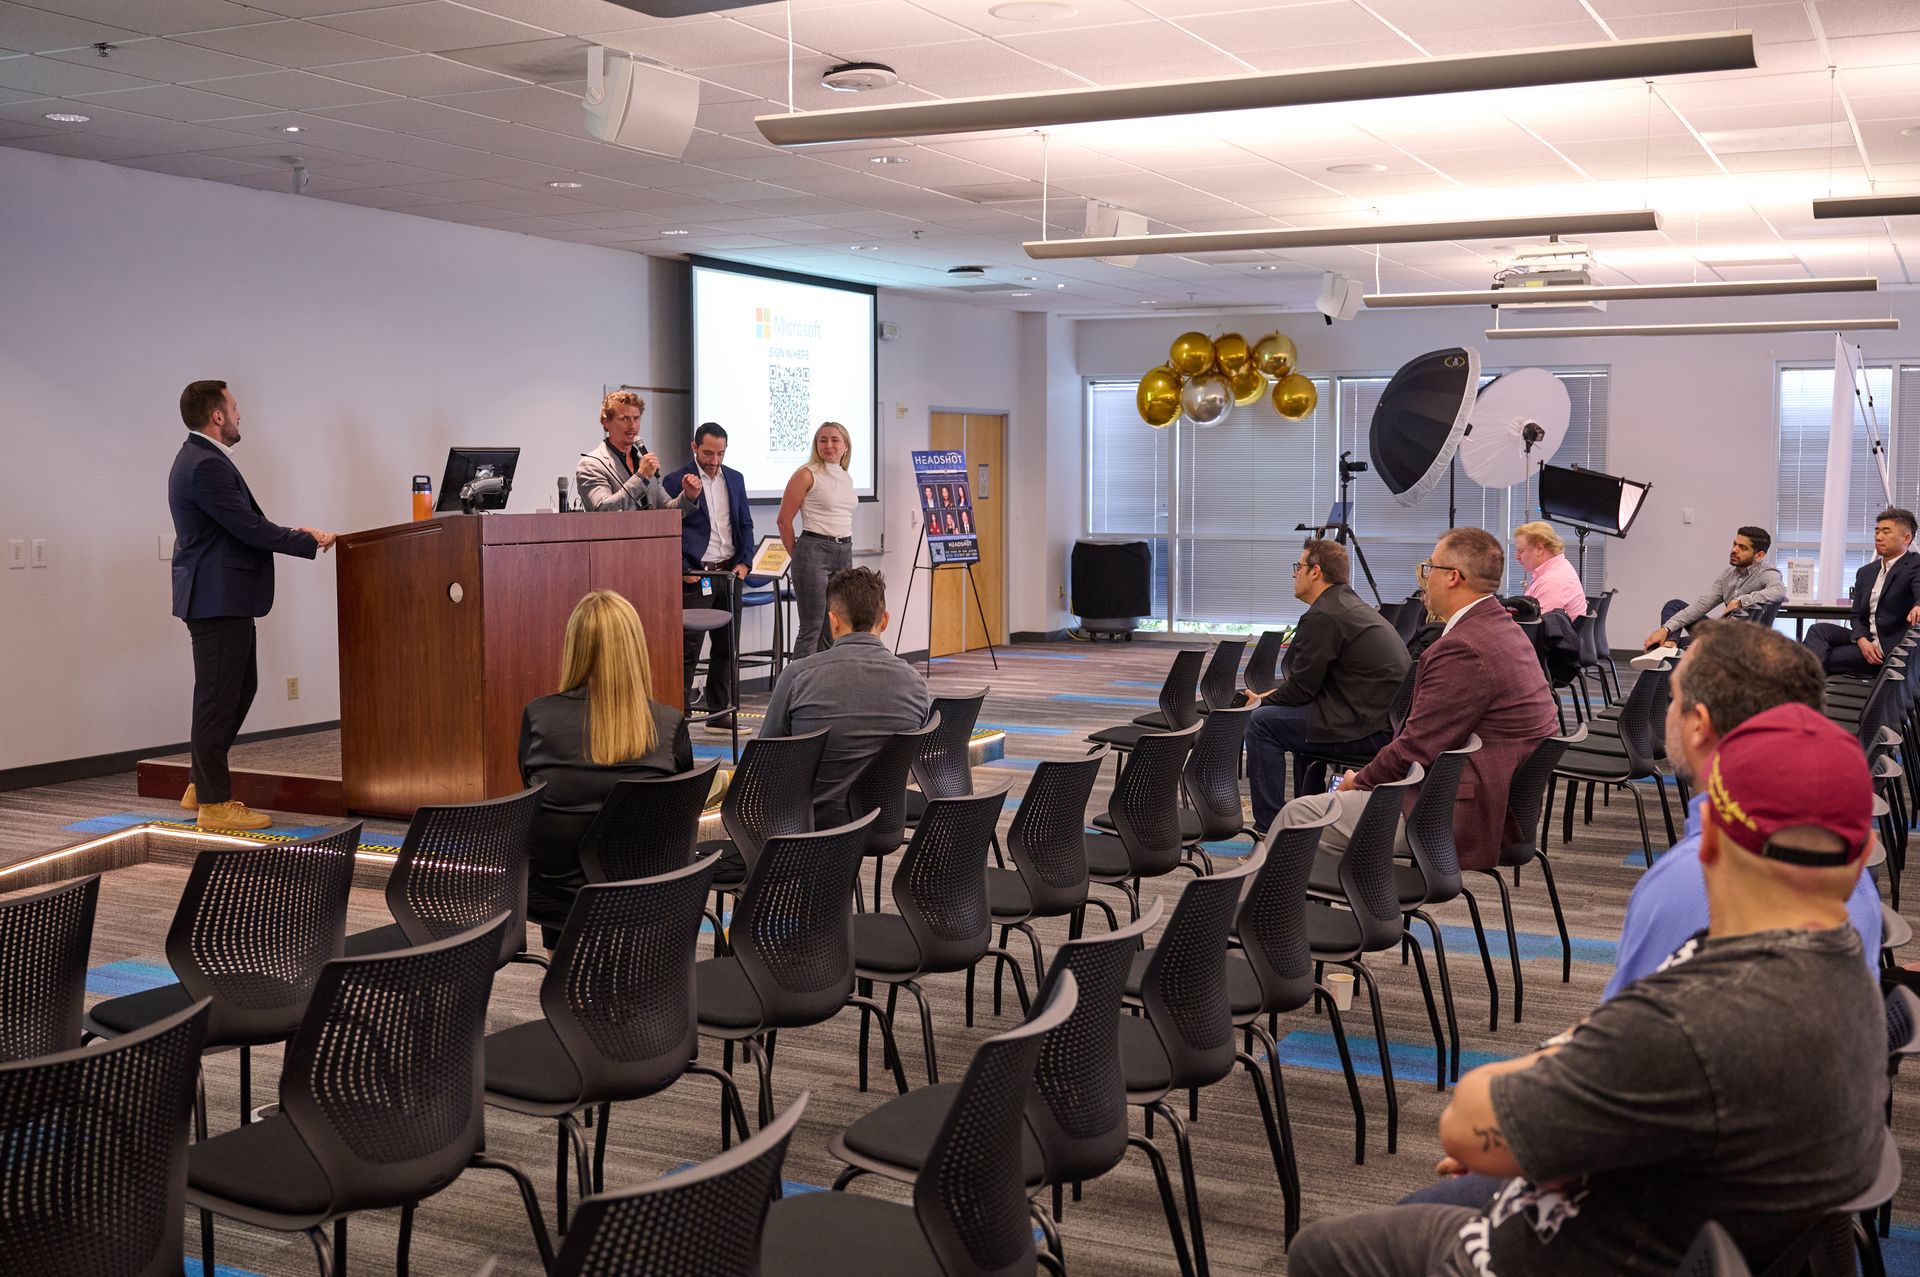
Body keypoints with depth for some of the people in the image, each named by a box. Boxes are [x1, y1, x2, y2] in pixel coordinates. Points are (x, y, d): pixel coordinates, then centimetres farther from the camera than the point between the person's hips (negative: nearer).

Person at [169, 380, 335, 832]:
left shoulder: (202, 459, 16)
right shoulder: (206, 466, -19)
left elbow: (244, 523, 18)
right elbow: (249, 528, -21)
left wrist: (293, 533, 8)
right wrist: (310, 542, -11)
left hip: (224, 596, 11)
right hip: (217, 599, -11)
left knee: (241, 688, 18)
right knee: (218, 697, -3)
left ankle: (201, 786, 27)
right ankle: (214, 804, 5)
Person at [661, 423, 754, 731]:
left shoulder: (735, 479, 11)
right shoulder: (675, 482, -5)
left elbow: (745, 524, 17)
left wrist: (744, 562, 4)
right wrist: (683, 570, -11)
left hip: (729, 574, 6)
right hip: (695, 576, -5)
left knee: (727, 647, 9)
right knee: (687, 648, -4)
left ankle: (719, 713, 18)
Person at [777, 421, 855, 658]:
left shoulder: (846, 478, 14)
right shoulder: (806, 475, -6)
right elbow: (784, 520, -6)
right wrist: (797, 556, 0)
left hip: (844, 552, 7)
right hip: (814, 551, -7)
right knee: (811, 628, -6)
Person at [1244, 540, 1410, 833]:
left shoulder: (1323, 616, -14)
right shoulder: (1351, 605, 18)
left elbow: (1301, 689, -10)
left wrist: (1264, 700, 8)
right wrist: (1273, 695, 20)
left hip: (1372, 730, -10)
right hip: (1391, 721, 10)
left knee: (1262, 722, -4)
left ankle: (1269, 826, 0)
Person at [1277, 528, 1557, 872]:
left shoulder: (1464, 648, -23)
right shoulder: (1505, 630, 12)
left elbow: (1416, 749, -20)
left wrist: (1360, 781, -2)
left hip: (1464, 818, -11)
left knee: (1299, 815, -5)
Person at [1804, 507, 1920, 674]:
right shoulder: (1866, 572, 19)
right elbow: (1857, 616, 14)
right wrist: (1862, 640, -10)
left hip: (1891, 647, -6)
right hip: (1865, 639, 6)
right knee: (1819, 630, -21)